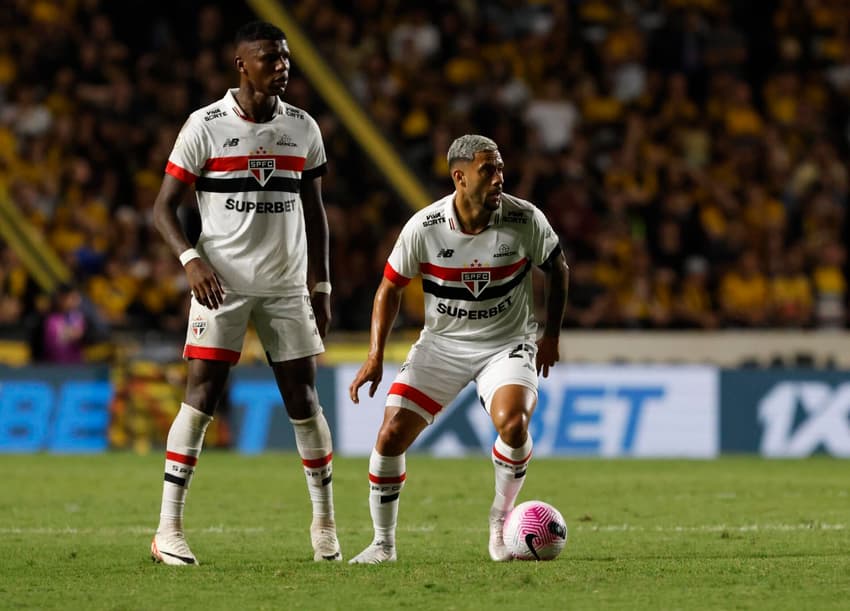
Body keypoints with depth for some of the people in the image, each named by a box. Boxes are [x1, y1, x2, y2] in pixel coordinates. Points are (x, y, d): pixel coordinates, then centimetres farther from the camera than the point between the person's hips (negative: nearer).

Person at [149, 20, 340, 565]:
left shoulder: (303, 128, 7)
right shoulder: (205, 126, -5)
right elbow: (164, 207, -2)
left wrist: (321, 285, 11)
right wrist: (191, 259, -18)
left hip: (287, 285, 3)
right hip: (222, 284, -3)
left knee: (304, 399, 2)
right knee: (202, 397, -9)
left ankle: (325, 521, 15)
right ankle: (169, 530, -6)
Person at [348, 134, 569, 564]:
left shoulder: (525, 220, -14)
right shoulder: (424, 227, -14)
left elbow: (557, 268, 6)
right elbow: (391, 287, 0)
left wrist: (551, 335, 3)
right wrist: (375, 356, -5)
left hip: (508, 345, -1)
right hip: (441, 344, 1)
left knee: (513, 423, -29)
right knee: (391, 435, -10)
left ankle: (501, 520, -2)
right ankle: (383, 543, 9)